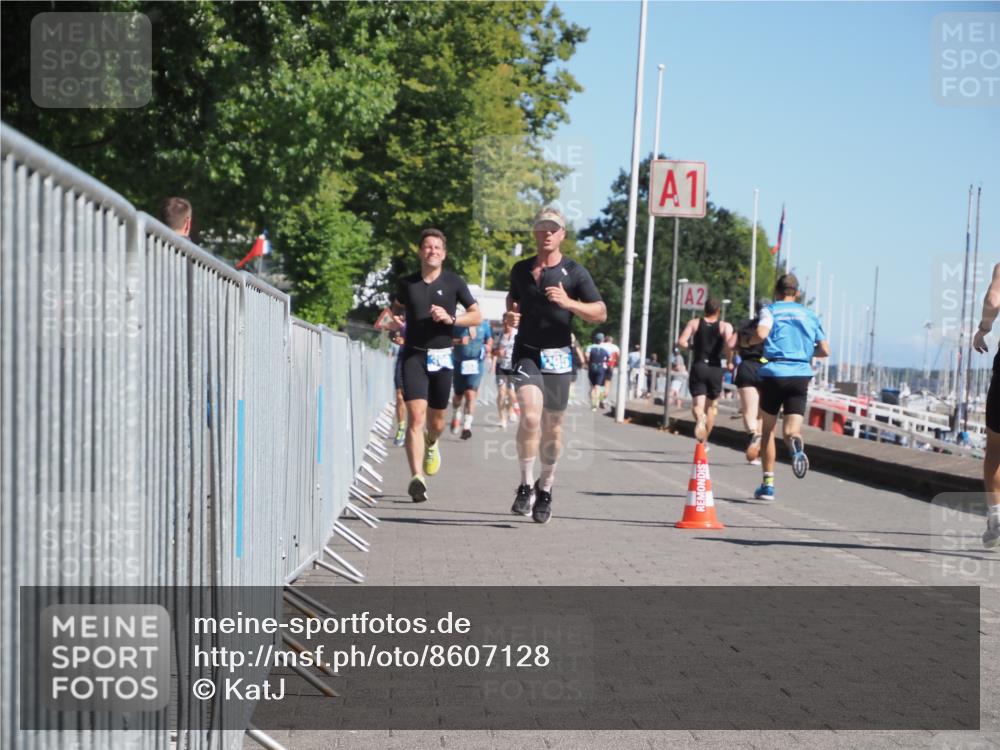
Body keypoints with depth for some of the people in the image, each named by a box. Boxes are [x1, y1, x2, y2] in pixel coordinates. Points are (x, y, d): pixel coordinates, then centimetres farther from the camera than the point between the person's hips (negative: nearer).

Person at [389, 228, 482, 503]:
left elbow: (477, 316, 4)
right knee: (415, 416, -17)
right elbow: (398, 307, 24)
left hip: (442, 357, 1)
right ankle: (417, 478, -24)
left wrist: (450, 318, -13)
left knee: (436, 422, 11)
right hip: (414, 355, -1)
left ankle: (431, 444, 49)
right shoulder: (407, 283, 4)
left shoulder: (454, 282, 1)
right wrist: (395, 321, 1)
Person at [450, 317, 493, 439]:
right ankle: (456, 415, 46)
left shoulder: (484, 325, 4)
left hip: (476, 364, 0)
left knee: (471, 394, -15)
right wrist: (458, 341, -22)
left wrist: (488, 346, 0)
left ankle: (467, 426, -15)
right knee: (458, 395, 14)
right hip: (460, 364, 0)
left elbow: (489, 339, 22)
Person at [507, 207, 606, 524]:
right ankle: (526, 485, -11)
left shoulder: (574, 272, -1)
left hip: (558, 357, 0)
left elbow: (600, 313, -4)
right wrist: (511, 314, 5)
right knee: (530, 414, -22)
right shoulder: (520, 269, 8)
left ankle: (545, 488, 26)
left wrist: (568, 303, -20)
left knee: (552, 426, 6)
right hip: (527, 352, 0)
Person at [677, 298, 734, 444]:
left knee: (697, 404, -3)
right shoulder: (725, 326, -1)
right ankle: (704, 441, 22)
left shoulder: (694, 323, 3)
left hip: (698, 368, 0)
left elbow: (681, 342, -9)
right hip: (715, 369, 0)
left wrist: (692, 347, 10)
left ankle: (700, 418, -38)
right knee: (711, 406, 17)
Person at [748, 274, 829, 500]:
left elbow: (761, 333, -16)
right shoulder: (809, 315, 15)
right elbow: (825, 350, 12)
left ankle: (768, 484, 14)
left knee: (768, 429, 13)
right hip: (801, 376, 2)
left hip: (774, 373, -2)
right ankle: (796, 444, -40)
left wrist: (749, 341, 5)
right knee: (791, 429, -1)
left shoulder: (770, 310, 4)